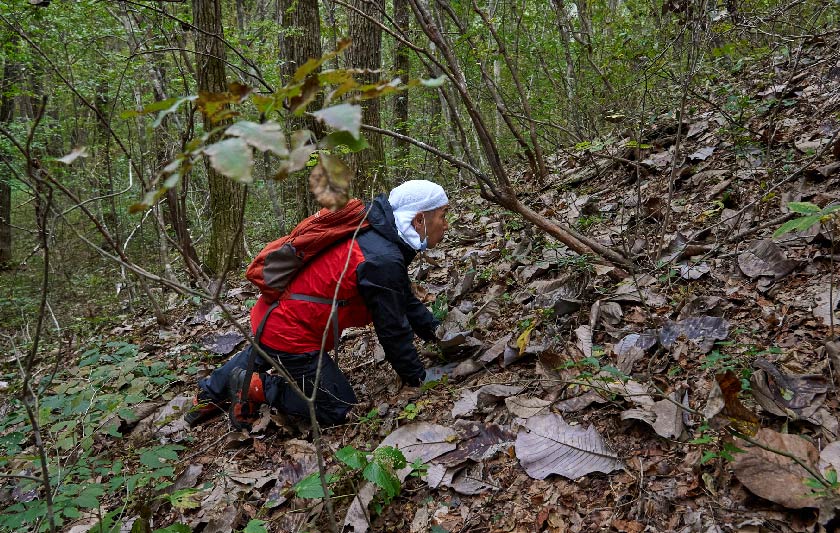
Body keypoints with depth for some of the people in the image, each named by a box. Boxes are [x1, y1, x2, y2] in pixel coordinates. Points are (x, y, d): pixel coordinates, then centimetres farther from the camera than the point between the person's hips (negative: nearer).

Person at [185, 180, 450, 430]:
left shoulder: (375, 235, 4)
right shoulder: (383, 260, -26)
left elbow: (404, 299, 16)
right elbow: (392, 330, -19)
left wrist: (435, 331, 15)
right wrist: (416, 378, -5)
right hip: (290, 334, -10)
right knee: (337, 409, 3)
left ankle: (209, 395, 52)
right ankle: (254, 388, 4)